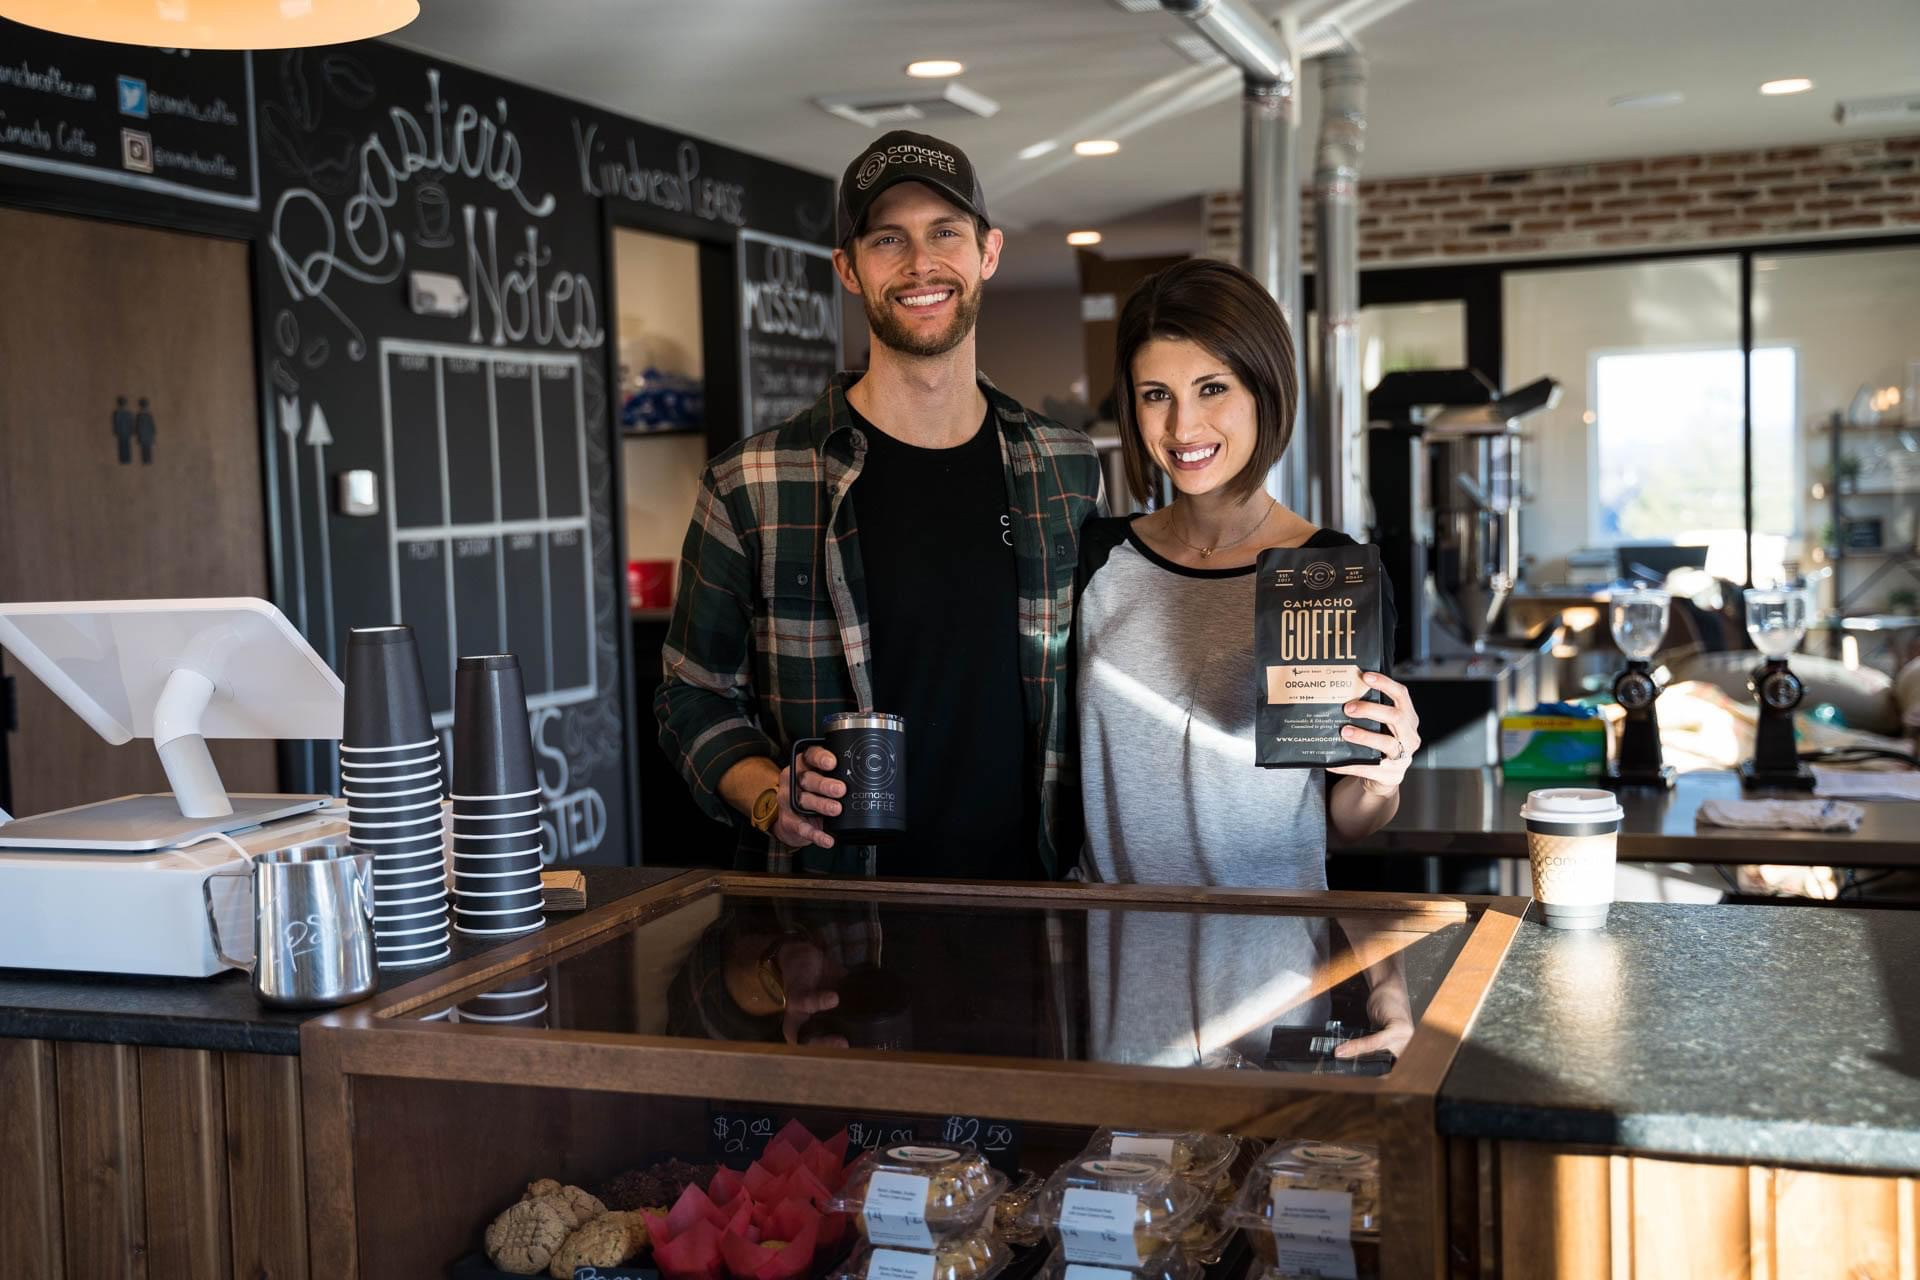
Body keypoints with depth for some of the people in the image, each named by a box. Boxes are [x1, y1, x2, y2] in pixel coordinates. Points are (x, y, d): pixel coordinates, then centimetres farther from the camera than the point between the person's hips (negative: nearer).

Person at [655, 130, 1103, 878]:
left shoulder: (1069, 472, 8)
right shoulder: (750, 489, -2)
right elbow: (695, 697, 7)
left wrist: (1096, 858, 5)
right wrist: (769, 799, -11)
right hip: (828, 909, -2)